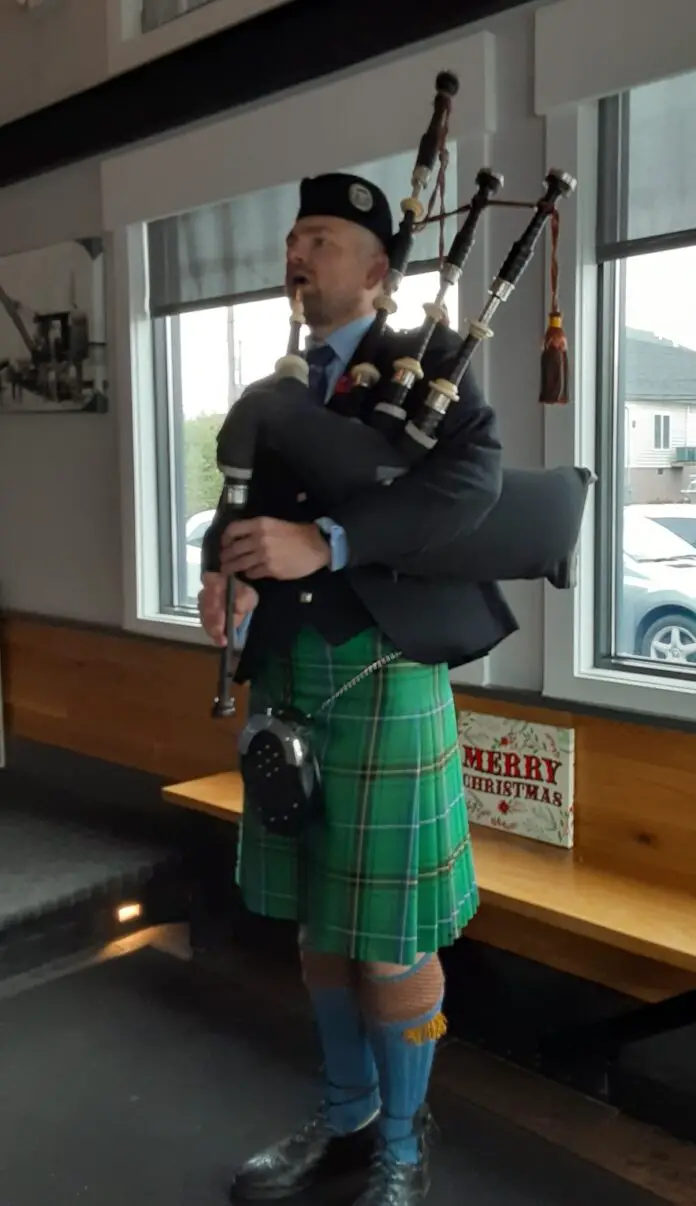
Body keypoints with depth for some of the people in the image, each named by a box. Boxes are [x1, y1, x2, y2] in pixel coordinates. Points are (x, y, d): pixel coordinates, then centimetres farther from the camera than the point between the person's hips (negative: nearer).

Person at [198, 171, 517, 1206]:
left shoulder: (429, 361, -2)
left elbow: (473, 477, -20)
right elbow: (246, 505, 10)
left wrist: (322, 540, -30)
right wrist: (228, 567, -14)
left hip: (383, 675, -6)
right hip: (287, 676, 6)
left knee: (390, 935, 4)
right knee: (318, 919, 16)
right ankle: (348, 1117, 36)